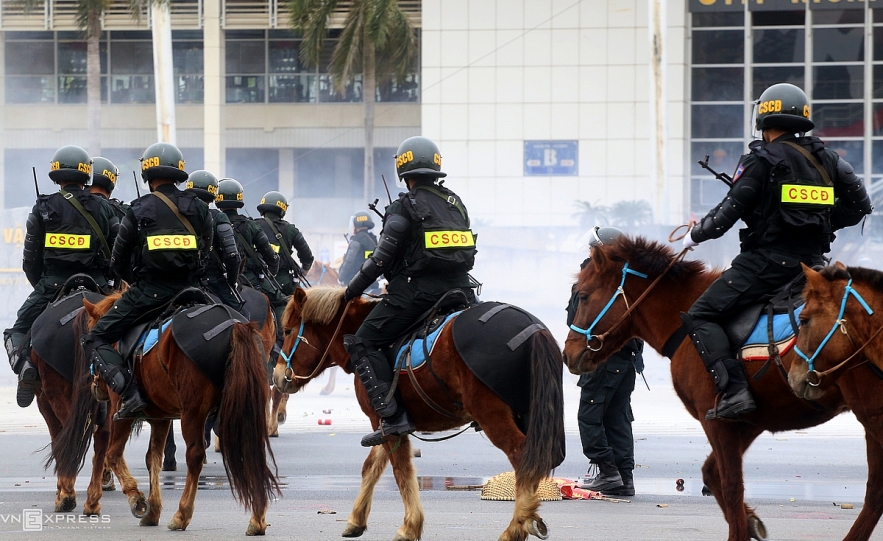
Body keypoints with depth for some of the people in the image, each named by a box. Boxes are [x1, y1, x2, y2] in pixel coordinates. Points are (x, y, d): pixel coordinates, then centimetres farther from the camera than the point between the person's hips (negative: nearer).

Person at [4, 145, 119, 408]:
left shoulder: (43, 207, 2)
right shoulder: (102, 208, 7)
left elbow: (31, 256, 3)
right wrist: (106, 279, 19)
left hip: (52, 284, -1)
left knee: (18, 331, 8)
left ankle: (25, 365, -20)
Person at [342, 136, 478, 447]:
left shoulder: (405, 208, -6)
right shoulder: (456, 204, 14)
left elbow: (381, 260, -8)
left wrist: (350, 293, 3)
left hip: (415, 291, -7)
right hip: (459, 289, 7)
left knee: (363, 344, -3)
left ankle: (393, 417, -16)